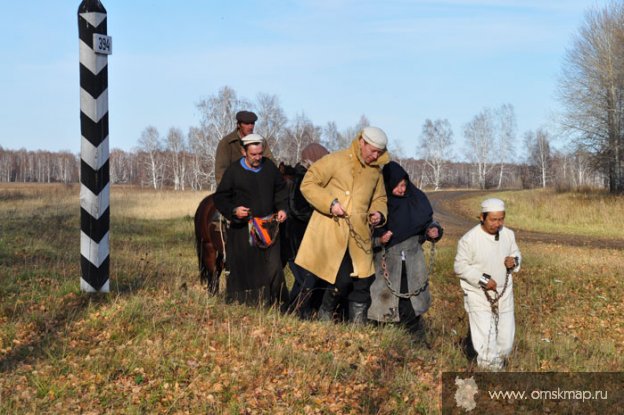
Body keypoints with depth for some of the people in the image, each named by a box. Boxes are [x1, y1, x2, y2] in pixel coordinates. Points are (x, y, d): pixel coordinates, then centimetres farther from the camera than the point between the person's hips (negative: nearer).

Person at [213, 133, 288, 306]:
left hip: (268, 227, 3)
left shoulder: (270, 167, 5)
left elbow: (281, 190, 18)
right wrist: (233, 211, -18)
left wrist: (282, 208, 2)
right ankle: (236, 303, 13)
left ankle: (276, 303, 9)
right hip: (242, 229, -3)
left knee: (273, 268, -2)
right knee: (242, 269, 0)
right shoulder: (233, 172, -6)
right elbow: (220, 198, -1)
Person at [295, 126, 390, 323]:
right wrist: (330, 203, -17)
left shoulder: (375, 170, 14)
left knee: (363, 280, 3)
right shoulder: (335, 160, -6)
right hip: (331, 231, -6)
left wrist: (379, 213, 3)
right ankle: (324, 316, 11)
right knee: (342, 279, -12)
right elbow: (307, 184, -6)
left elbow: (379, 198, 26)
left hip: (358, 235, 6)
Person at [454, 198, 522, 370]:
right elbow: (460, 266, -13)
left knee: (506, 338, 13)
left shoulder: (508, 234, -2)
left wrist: (514, 261, -11)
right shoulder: (469, 239, -17)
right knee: (485, 338, -9)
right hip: (479, 295, -5)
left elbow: (516, 253, 13)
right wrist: (482, 279, -21)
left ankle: (498, 362, 39)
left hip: (503, 293, 5)